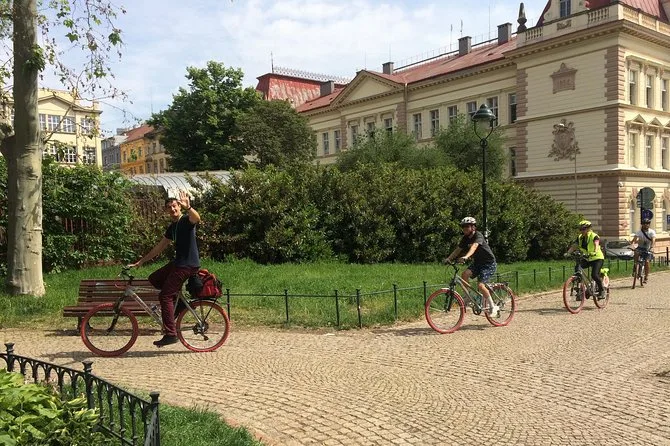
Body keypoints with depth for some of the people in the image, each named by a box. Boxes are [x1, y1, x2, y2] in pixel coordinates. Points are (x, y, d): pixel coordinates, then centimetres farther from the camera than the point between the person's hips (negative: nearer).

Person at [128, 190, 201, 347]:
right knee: (154, 279, 16)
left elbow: (197, 218, -35)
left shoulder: (186, 220, -9)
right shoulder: (172, 227, 17)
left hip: (188, 265, -9)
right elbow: (159, 247, 23)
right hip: (178, 262, 9)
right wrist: (141, 261, 23)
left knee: (165, 296, -10)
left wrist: (188, 207, -55)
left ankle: (171, 334, -7)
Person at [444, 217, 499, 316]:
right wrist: (449, 258, -17)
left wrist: (466, 257, -56)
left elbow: (474, 246, -39)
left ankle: (493, 306, -3)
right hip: (478, 263, 7)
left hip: (489, 264, -7)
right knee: (464, 274, -20)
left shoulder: (478, 235, -21)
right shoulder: (465, 238, 2)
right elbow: (458, 249, 0)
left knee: (480, 285, -21)